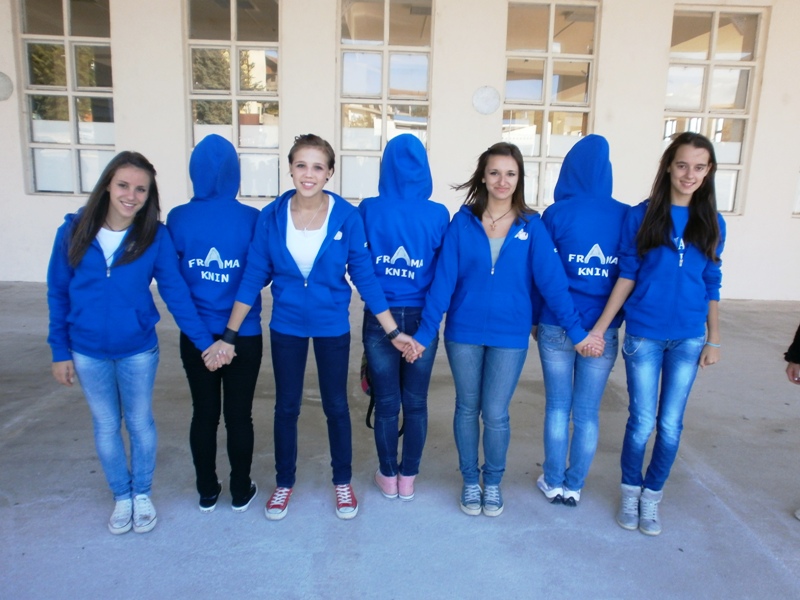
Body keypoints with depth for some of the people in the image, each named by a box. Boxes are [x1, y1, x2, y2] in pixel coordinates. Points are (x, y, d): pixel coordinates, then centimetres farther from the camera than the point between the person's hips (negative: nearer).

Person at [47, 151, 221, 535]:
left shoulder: (155, 236, -13)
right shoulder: (74, 230, -8)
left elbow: (175, 293, -12)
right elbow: (58, 294, -1)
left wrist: (204, 342, -18)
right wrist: (59, 350, -1)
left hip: (138, 350, -1)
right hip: (87, 352, 2)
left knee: (140, 423, 15)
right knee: (106, 426, 16)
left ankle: (142, 494, 37)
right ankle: (121, 496, 37)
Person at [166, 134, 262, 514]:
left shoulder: (178, 219, -7)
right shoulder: (252, 219, -11)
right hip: (244, 336, -1)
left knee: (203, 412, 15)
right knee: (239, 414, 11)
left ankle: (207, 492, 30)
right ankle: (240, 492, 27)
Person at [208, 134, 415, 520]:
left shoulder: (346, 216, -13)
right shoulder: (271, 216, -9)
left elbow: (364, 276, -8)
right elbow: (254, 276, -5)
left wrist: (393, 331, -9)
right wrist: (229, 335, -6)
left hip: (332, 327, -1)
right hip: (286, 326, 1)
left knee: (336, 405, 13)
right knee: (286, 406, 14)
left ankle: (343, 482, 34)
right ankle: (284, 482, 36)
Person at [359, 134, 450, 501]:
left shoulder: (369, 209, -7)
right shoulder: (438, 214, -6)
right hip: (423, 318, 1)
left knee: (386, 402, 12)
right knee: (416, 403, 13)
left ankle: (388, 478, 27)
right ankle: (408, 479, 27)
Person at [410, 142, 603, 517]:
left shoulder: (532, 226, -2)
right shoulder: (462, 222, -3)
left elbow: (551, 280, -5)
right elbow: (443, 279, -6)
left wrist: (576, 330, -8)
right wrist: (425, 331, -10)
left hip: (510, 334, 0)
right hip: (464, 332, 1)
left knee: (495, 414, 4)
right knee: (467, 408, 13)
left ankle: (493, 482, 30)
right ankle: (470, 481, 33)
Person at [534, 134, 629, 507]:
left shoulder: (557, 214, -7)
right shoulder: (626, 217, 0)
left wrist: (534, 319, 9)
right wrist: (615, 319, 14)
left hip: (557, 327, -1)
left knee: (558, 406, 12)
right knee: (588, 412, 11)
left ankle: (553, 483, 23)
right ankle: (574, 486, 23)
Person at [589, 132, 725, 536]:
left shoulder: (712, 224, 4)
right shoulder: (641, 217, -3)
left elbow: (711, 285, 9)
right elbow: (626, 276, -2)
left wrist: (713, 340, 9)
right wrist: (600, 326, -7)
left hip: (689, 338, 3)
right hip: (644, 334, -2)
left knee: (671, 425, 7)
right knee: (643, 422, 3)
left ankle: (651, 497, 28)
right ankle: (630, 492, 27)